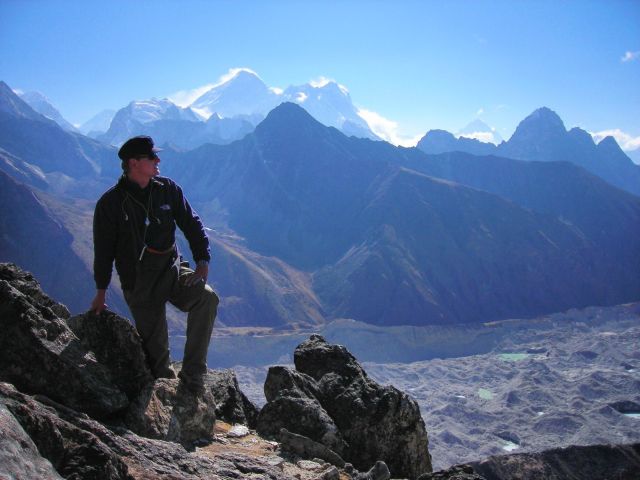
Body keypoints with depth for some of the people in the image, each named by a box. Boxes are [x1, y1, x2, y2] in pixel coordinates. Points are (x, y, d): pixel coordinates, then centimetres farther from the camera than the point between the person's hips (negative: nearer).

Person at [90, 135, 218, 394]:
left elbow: (191, 224, 4)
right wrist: (101, 291, 6)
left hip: (172, 271, 3)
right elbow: (104, 250, 2)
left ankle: (192, 374, -18)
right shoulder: (110, 203, -5)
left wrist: (202, 261, -9)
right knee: (156, 348, -1)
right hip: (139, 284, -2)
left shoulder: (167, 189, 2)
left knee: (207, 298, -24)